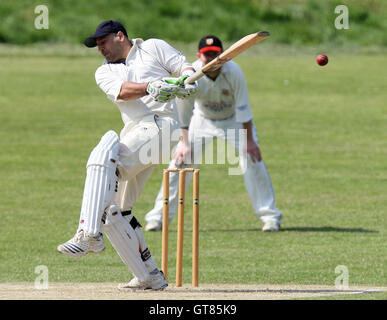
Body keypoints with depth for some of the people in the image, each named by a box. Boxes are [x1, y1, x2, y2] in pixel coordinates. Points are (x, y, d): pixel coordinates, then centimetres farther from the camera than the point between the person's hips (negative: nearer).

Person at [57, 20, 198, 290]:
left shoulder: (154, 48, 14)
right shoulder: (105, 73, 21)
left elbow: (185, 68, 6)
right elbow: (122, 91, -1)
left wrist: (187, 80, -19)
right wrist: (151, 87, -22)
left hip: (160, 126, -7)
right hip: (133, 135, 7)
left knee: (104, 156, -31)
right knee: (113, 210, 3)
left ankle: (90, 235, -41)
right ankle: (150, 277, 10)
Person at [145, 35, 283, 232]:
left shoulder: (233, 72, -29)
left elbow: (243, 109, -24)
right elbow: (183, 111, -20)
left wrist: (249, 140, -26)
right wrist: (184, 143, -25)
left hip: (234, 120, -1)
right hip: (202, 120, 1)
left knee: (252, 159, -15)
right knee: (180, 160, -9)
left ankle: (270, 215, -4)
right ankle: (158, 216, 0)